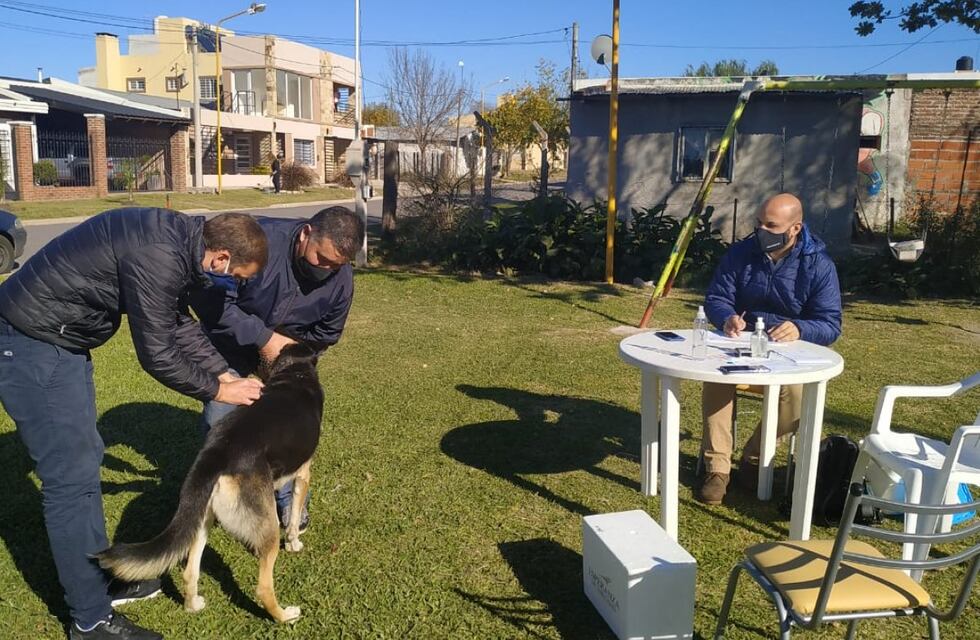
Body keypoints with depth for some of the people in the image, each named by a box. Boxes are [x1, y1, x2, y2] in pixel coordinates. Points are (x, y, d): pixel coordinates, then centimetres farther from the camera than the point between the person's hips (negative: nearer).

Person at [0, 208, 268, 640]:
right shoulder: (157, 257, -28)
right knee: (72, 478, -4)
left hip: (61, 339, 10)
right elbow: (157, 355, -21)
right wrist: (218, 392, -7)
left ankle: (100, 579, 32)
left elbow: (180, 325, 13)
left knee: (86, 459, 17)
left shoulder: (180, 240, 1)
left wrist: (226, 374, 9)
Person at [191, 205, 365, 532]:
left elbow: (325, 334, -3)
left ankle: (288, 497, 19)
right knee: (218, 419, -2)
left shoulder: (341, 280, -21)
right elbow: (208, 297, -33)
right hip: (230, 343, -2)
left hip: (288, 346, 2)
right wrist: (262, 337, -34)